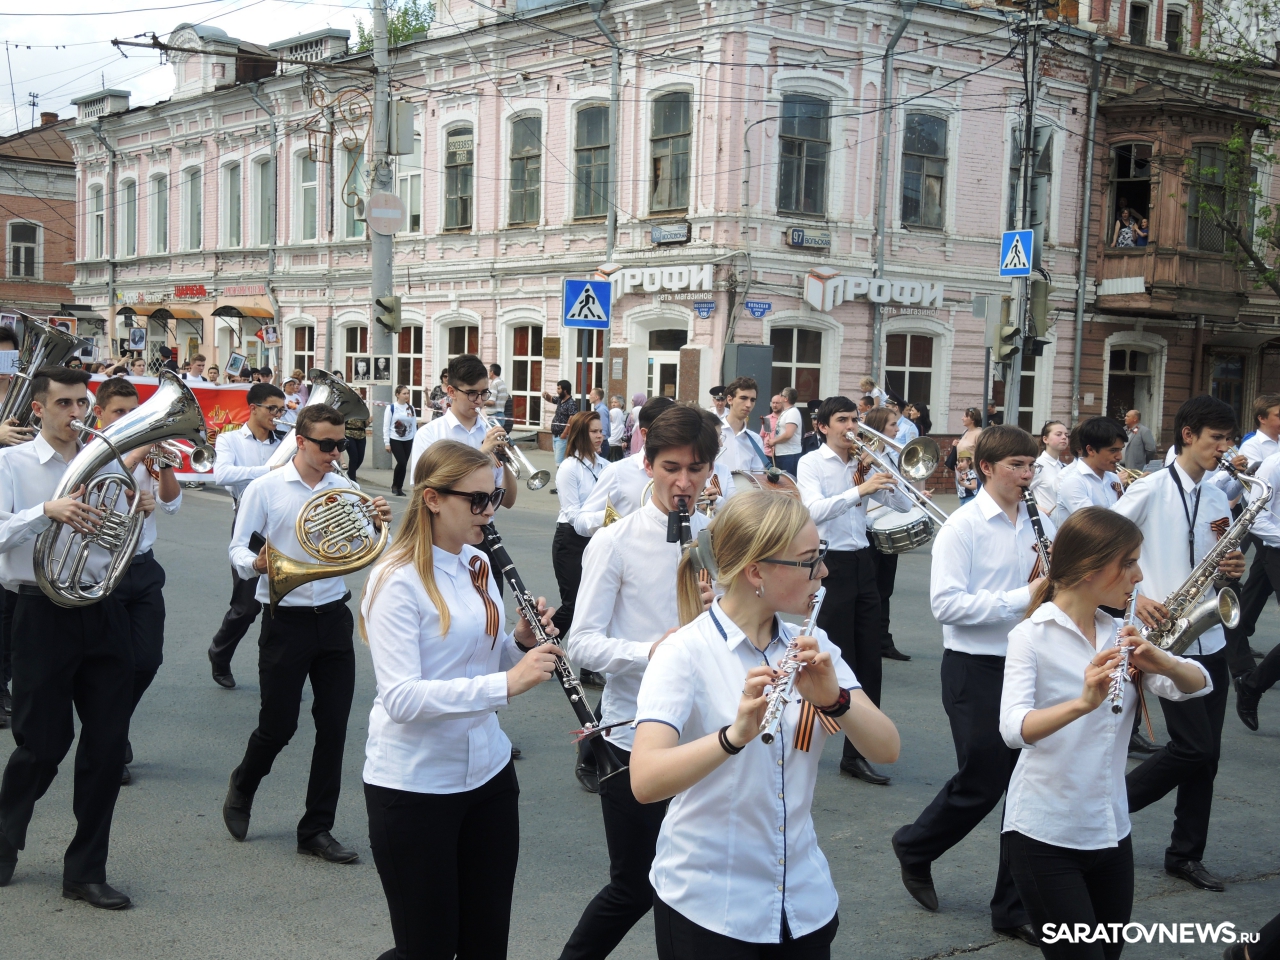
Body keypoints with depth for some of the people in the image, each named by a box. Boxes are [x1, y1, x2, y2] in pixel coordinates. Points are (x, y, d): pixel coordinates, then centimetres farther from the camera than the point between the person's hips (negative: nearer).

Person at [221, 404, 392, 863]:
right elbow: (237, 547, -4)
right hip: (285, 619, -3)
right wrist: (256, 564, -26)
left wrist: (378, 524, -12)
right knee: (278, 725, 4)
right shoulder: (265, 489, -4)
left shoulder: (345, 488, 4)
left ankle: (317, 829, 15)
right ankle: (242, 788, 36)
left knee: (333, 727, 3)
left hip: (333, 617, 3)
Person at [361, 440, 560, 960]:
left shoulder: (479, 566, 6)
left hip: (488, 772, 7)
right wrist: (505, 683, -32)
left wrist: (522, 643, -5)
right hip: (413, 785, -7)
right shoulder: (397, 581, -17)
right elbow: (400, 698, -25)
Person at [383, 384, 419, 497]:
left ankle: (399, 487, 19)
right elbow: (386, 426, -5)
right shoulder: (391, 407, -6)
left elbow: (414, 425, 10)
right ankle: (395, 485, 5)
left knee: (404, 464, 5)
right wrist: (386, 443, -8)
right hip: (395, 440, -4)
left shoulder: (411, 408, 6)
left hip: (408, 440, 4)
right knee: (401, 462, -15)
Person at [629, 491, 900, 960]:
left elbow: (887, 749, -7)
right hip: (706, 907, -5)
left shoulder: (811, 647, 1)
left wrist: (834, 697, -25)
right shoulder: (684, 653, -16)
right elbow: (645, 781, -29)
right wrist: (736, 733, -43)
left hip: (804, 900, 5)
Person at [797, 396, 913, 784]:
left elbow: (903, 505, 8)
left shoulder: (864, 465, 13)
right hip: (831, 564, -6)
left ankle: (856, 753, 14)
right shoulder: (811, 463, -3)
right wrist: (860, 490, -31)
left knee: (868, 661, 6)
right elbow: (815, 510, -21)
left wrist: (876, 476, -6)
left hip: (862, 563, 6)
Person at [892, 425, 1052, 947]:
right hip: (977, 669, -6)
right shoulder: (963, 526, -11)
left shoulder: (1040, 523, 6)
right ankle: (914, 848, 30)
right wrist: (1020, 597, -24)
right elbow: (945, 604, -20)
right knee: (982, 783, 2)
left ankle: (1015, 907, 20)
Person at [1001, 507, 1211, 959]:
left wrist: (1159, 660, -25)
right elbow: (1014, 729, -27)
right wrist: (1083, 702, -44)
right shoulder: (1032, 635, -13)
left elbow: (1199, 684, -5)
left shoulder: (1119, 634, 6)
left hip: (1111, 831, 6)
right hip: (1045, 834, -6)